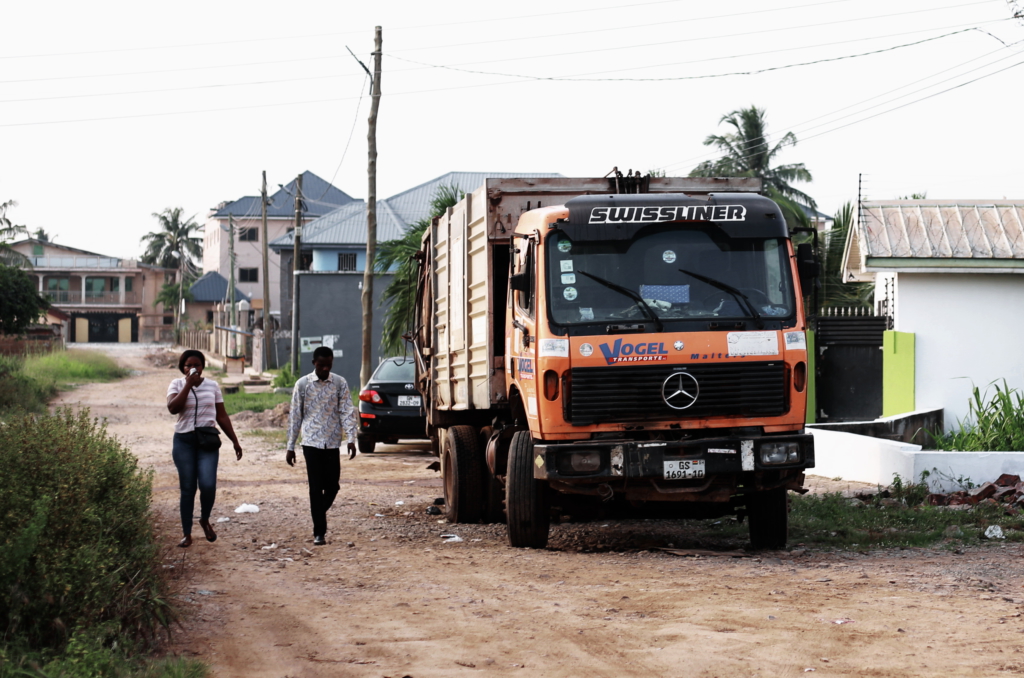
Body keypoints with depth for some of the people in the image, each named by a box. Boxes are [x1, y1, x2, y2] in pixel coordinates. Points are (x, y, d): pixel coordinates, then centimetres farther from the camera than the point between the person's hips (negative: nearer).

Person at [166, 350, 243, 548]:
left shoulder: (212, 386, 8)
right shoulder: (177, 385, 3)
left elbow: (222, 416, 13)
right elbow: (173, 408, -15)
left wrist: (235, 441, 11)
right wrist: (188, 385, -15)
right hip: (184, 441, -1)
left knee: (208, 485, -15)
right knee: (187, 488, 1)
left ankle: (205, 520, 13)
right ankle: (187, 534, 10)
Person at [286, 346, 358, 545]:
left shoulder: (340, 383, 2)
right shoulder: (303, 384, -1)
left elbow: (347, 412, -3)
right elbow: (295, 416, 3)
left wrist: (351, 439, -16)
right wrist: (290, 447, 2)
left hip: (333, 444, 2)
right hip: (311, 443, -2)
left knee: (333, 486, 4)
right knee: (316, 488, -3)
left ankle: (319, 514, 33)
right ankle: (319, 532, 2)